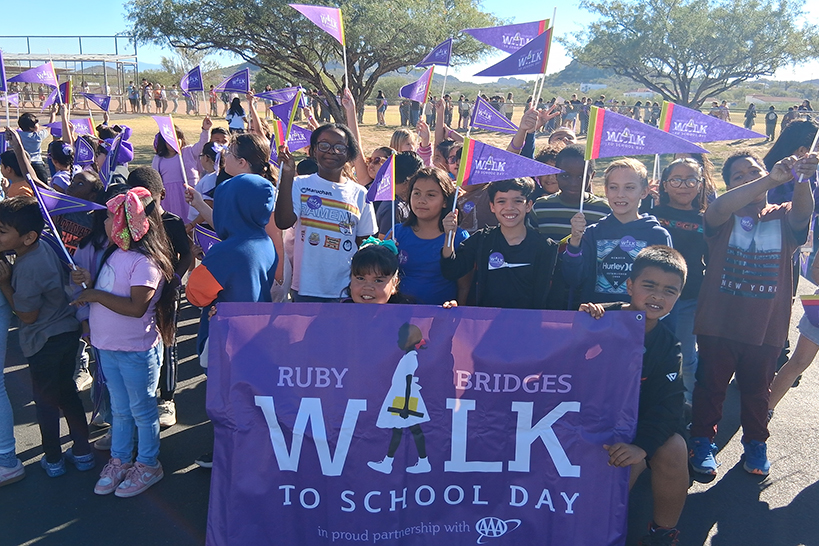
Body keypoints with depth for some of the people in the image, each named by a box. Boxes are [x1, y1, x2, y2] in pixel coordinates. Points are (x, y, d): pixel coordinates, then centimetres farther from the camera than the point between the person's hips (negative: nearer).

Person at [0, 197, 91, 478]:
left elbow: (27, 315, -16)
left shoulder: (28, 267, -27)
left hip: (45, 341, -8)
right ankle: (82, 452, 31)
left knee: (45, 401, 11)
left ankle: (53, 460, 28)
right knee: (67, 393, 20)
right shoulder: (42, 247, -2)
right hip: (67, 331, 8)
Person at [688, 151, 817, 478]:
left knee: (757, 388, 18)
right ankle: (703, 440, 29)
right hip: (718, 322, -1)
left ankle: (756, 442, 38)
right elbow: (719, 208, -28)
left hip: (766, 326, 2)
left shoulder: (783, 217, 2)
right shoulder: (724, 218, -4)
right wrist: (772, 180, -39)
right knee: (711, 384, 11)